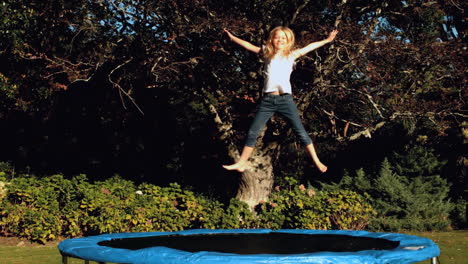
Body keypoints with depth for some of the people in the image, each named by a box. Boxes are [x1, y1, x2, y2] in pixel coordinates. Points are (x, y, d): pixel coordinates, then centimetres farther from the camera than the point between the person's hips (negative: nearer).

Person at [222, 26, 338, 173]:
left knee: (300, 132, 0)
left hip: (285, 99, -1)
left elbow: (310, 47, 17)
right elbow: (248, 46, 17)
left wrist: (327, 40, 20)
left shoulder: (292, 55, 10)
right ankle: (241, 163, 9)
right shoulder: (267, 53, 13)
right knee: (252, 132, 1)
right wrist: (233, 38, 18)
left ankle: (317, 162, 6)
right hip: (268, 100, 1)